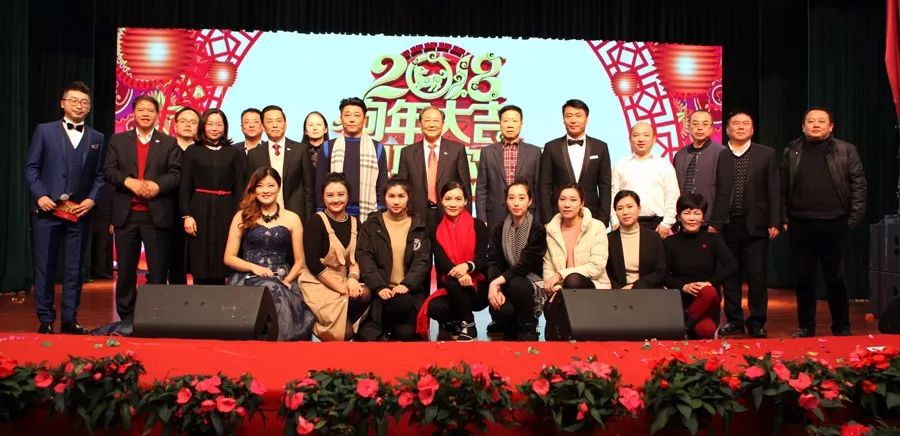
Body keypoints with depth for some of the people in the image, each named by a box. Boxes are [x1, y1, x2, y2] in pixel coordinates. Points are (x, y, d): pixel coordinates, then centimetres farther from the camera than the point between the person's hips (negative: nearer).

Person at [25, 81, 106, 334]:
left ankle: (69, 319, 13)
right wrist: (39, 195, -10)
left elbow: (99, 175, 8)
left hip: (79, 212, 2)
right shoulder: (44, 131, 5)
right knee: (44, 266, 3)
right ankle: (45, 319, 11)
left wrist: (91, 199, -7)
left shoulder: (97, 138, 11)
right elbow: (31, 167, 3)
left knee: (74, 268, 6)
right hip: (47, 209, -2)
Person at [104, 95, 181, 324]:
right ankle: (126, 316, 18)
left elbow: (175, 174, -2)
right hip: (126, 214, 2)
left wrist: (156, 185, -18)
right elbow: (109, 171, 2)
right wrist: (129, 181, -15)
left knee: (158, 269, 0)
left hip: (157, 214, -1)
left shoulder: (169, 143, 8)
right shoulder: (118, 140, 12)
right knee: (126, 268, 8)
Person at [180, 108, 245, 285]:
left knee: (221, 262, 1)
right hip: (200, 210, -1)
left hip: (225, 211, 1)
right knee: (200, 264, -2)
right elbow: (185, 187, 4)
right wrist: (186, 215, -6)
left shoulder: (233, 153, 9)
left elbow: (239, 187, 6)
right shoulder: (192, 152, 6)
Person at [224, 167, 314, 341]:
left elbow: (299, 261, 13)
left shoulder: (292, 219, 12)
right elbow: (228, 258, 8)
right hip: (248, 279, -1)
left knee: (278, 292, -36)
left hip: (281, 281, 1)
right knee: (270, 290, -35)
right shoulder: (242, 217, 10)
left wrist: (287, 280, -7)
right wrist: (254, 267, -10)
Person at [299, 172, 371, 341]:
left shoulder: (354, 222, 6)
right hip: (317, 282, -6)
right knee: (344, 332, -20)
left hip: (343, 281, 6)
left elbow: (356, 257, 7)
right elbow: (312, 262, -17)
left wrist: (353, 278, -15)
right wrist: (341, 287, -20)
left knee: (365, 295, -26)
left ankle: (345, 326, -4)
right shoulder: (316, 222, -10)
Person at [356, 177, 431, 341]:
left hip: (410, 291, 1)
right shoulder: (371, 224, 7)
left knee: (408, 332, -19)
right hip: (379, 290, -1)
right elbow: (364, 257, -3)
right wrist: (379, 287, -17)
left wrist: (407, 284, -17)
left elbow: (423, 260, 0)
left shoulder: (418, 226, 9)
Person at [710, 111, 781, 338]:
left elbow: (774, 191, 2)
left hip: (755, 225, -1)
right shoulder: (719, 156, 3)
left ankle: (757, 322, 13)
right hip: (727, 225, 1)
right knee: (730, 275, 8)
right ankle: (734, 320, 20)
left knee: (757, 275, 1)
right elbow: (714, 192, 3)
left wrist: (774, 222, -4)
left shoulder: (767, 155, 4)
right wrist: (712, 222, -1)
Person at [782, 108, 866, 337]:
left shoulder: (846, 151, 2)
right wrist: (783, 219, 4)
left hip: (834, 224, -1)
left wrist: (854, 219, -5)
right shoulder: (791, 152, 7)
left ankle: (842, 328, 19)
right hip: (800, 224, 2)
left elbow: (858, 185, 1)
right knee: (804, 279, 8)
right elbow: (782, 189, 8)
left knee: (835, 278, 6)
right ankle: (806, 326, 19)